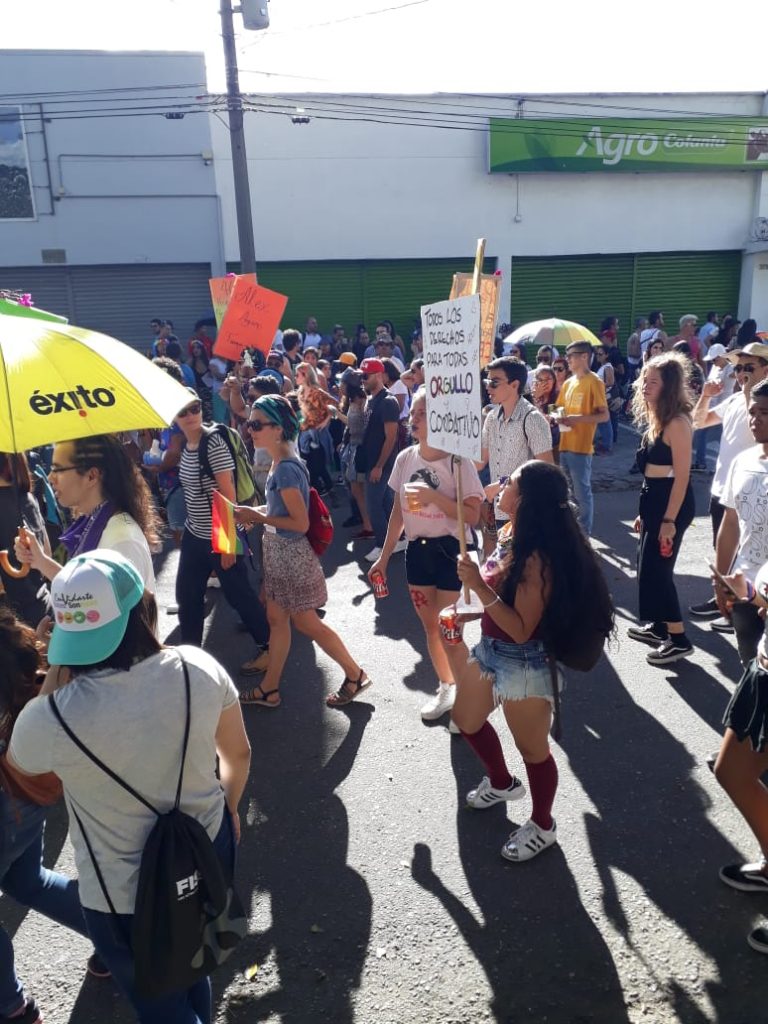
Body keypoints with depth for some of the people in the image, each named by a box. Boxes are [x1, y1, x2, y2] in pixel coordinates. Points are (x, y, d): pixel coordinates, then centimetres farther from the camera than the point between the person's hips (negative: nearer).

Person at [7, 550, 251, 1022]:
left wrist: (57, 682, -4)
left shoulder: (50, 718, -29)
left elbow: (19, 764, -2)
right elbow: (238, 754, -2)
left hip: (127, 899, -4)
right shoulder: (199, 668, -21)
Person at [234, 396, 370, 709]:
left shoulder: (286, 468, -24)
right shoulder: (280, 461, 4)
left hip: (291, 554, -9)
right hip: (278, 553, 9)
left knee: (306, 622, 4)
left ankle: (356, 675, 21)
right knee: (276, 618, 16)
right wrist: (252, 511, 3)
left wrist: (258, 518, -19)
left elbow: (301, 523, -23)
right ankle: (269, 689, 29)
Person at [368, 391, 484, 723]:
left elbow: (472, 515, -18)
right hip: (417, 550, 6)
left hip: (451, 551, -5)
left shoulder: (457, 461, -15)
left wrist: (434, 496, -27)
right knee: (430, 627, 16)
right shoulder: (405, 458, 1)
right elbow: (398, 512, 9)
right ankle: (446, 689, 36)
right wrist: (384, 557, 10)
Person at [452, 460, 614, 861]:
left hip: (524, 664, -10)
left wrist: (479, 586, -33)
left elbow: (522, 629, -28)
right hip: (490, 651, 10)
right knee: (466, 720, 26)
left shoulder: (537, 558, -29)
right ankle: (502, 783, 53)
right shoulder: (510, 533, -2)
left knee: (532, 749, 12)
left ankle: (542, 826, 38)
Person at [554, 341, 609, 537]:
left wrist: (576, 419, -21)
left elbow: (604, 415, -12)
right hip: (565, 445, 7)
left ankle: (584, 534, 9)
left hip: (581, 448, -7)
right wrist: (558, 418, -2)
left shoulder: (594, 381, -7)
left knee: (582, 492, -1)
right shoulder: (568, 383, 14)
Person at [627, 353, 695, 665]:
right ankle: (659, 627, 31)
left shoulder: (677, 422, -17)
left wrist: (669, 520, -22)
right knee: (647, 564, 17)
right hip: (654, 500, 10)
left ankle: (679, 640, 6)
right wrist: (644, 511, 16)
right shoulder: (657, 419, 11)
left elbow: (682, 475, -20)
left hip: (671, 503, -10)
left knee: (657, 568, -6)